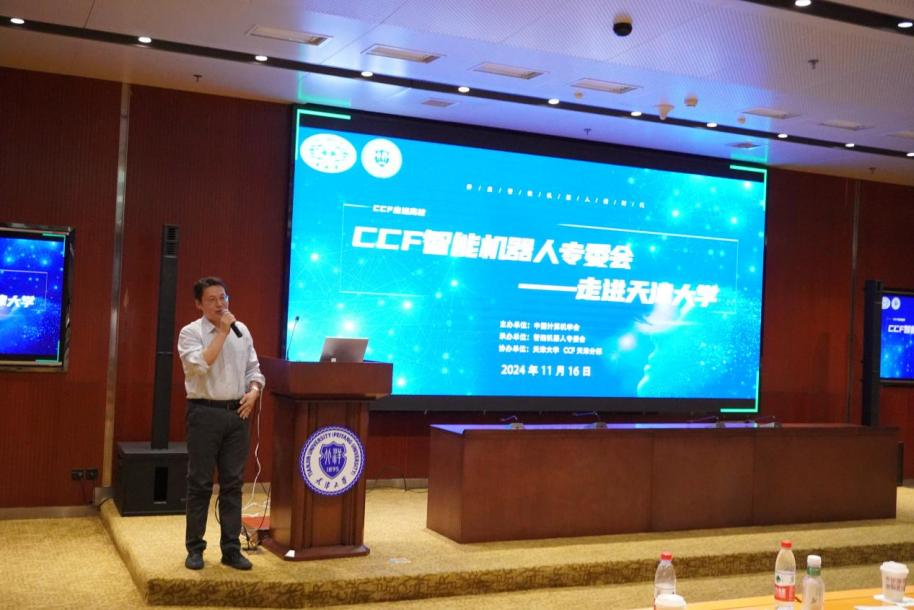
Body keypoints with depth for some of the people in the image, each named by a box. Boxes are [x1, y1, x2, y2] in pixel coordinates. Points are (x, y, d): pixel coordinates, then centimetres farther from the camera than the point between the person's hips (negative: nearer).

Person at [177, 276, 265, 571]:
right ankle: (195, 549, 12)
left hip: (237, 413, 4)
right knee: (200, 483, 2)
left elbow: (253, 368, 15)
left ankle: (231, 549, 13)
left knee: (233, 483, 7)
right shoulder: (191, 332, -4)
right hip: (205, 413, -4)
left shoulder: (242, 330, 11)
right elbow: (200, 365, -21)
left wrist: (253, 391, -4)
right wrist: (222, 332, -16)